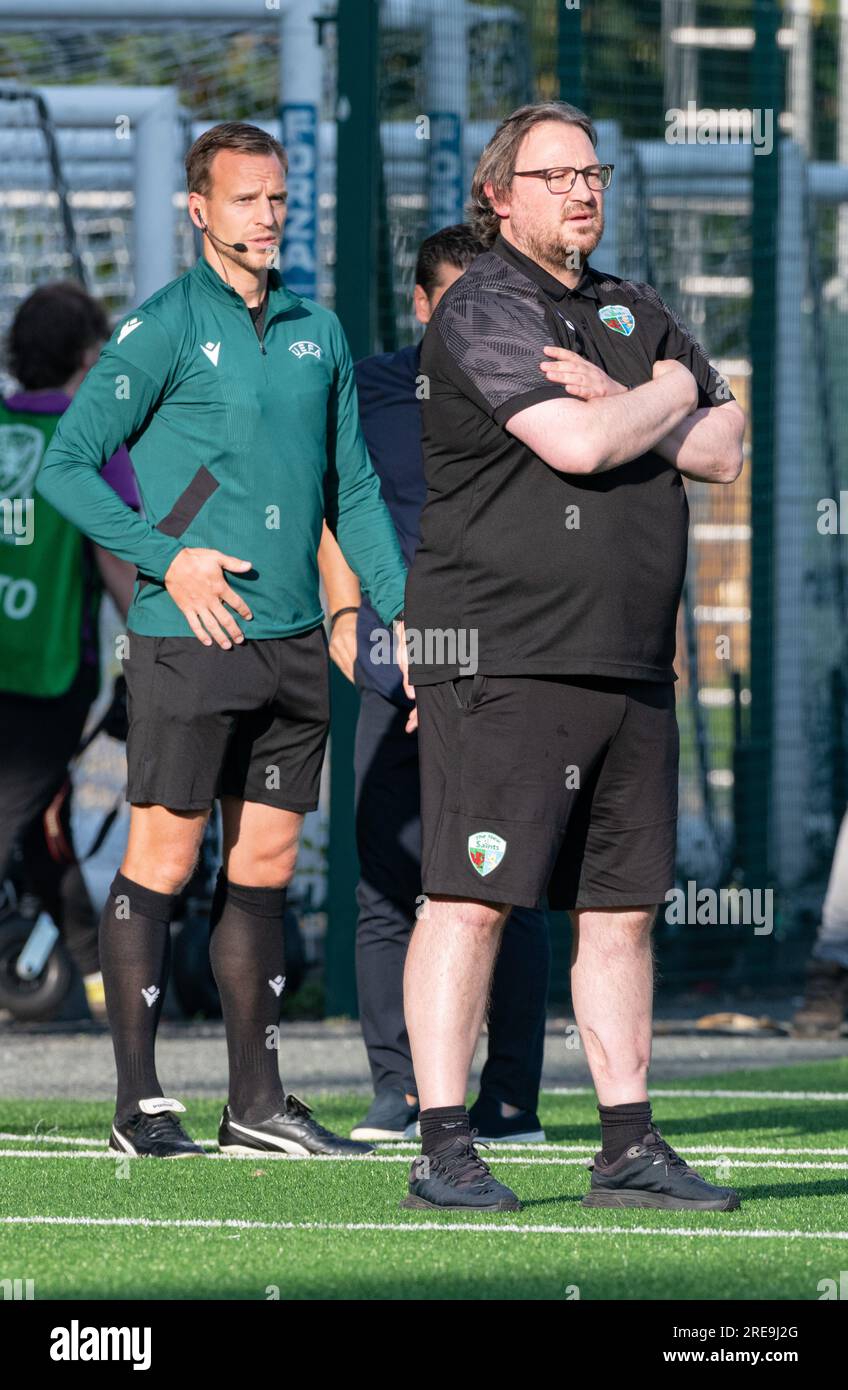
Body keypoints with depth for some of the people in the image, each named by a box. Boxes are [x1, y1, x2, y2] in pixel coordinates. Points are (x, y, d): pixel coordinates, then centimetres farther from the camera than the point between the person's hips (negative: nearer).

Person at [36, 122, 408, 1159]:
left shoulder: (316, 333, 13)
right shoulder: (163, 328, -4)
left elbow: (353, 489, 19)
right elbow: (64, 468, -5)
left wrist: (402, 610, 10)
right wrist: (166, 559, -11)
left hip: (293, 643, 6)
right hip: (188, 642, -6)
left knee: (264, 866, 9)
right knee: (162, 861, -3)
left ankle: (257, 1102, 14)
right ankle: (139, 1104, 1)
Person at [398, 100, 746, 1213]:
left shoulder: (638, 315, 18)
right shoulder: (485, 308, -6)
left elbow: (722, 452, 10)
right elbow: (576, 445, -19)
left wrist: (615, 401, -5)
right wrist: (667, 394, -1)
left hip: (631, 663, 7)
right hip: (502, 660, -7)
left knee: (622, 909, 8)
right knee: (473, 900, -10)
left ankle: (630, 1150, 12)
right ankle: (443, 1150, -9)